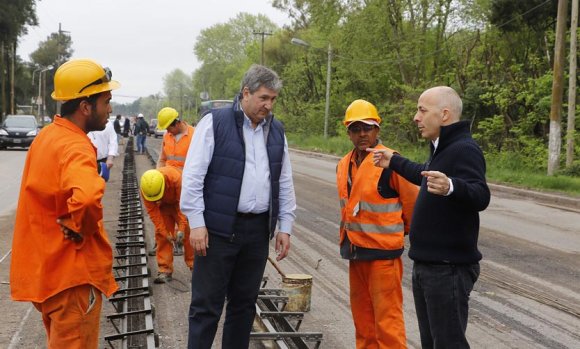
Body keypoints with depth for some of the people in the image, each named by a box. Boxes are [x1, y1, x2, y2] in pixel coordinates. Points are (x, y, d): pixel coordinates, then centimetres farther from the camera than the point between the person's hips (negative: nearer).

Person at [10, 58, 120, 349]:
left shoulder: (46, 136, 8)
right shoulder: (75, 147, -22)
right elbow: (87, 197, -42)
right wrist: (78, 229, -23)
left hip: (45, 268, 9)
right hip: (72, 273, -9)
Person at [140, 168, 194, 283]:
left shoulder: (177, 178, -41)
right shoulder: (144, 188, -30)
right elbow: (152, 211, -23)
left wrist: (181, 228, -33)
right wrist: (165, 233, -24)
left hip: (180, 202, -2)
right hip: (163, 206, 2)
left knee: (189, 233, -7)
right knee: (161, 236, -5)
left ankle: (194, 264, 3)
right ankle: (165, 271, -1)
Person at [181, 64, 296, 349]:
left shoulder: (277, 131, 11)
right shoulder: (215, 123, -5)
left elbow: (285, 183, 16)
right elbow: (193, 176, -8)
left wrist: (285, 226, 11)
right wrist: (196, 223, -12)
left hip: (258, 230, 5)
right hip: (218, 229, -5)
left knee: (244, 303, 14)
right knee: (207, 304, 1)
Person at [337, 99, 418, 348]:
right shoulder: (344, 165, 8)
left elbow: (412, 202, -7)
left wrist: (405, 231, 6)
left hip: (383, 252, -7)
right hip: (355, 251, 7)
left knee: (387, 319, -4)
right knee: (362, 317, 16)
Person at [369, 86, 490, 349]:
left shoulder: (465, 149, -18)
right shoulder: (441, 148, 15)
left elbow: (480, 197, -34)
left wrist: (450, 187, -53)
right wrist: (393, 162, 45)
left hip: (448, 268, -10)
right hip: (426, 264, 10)